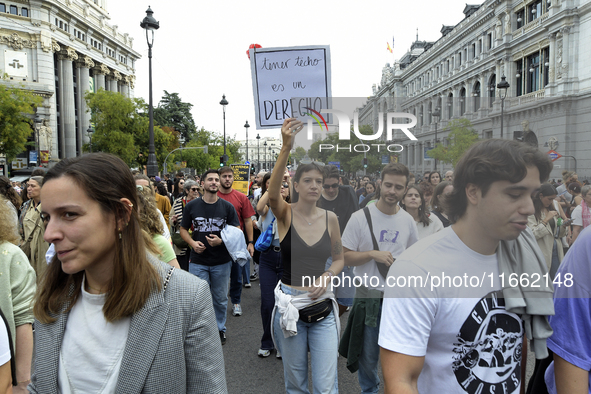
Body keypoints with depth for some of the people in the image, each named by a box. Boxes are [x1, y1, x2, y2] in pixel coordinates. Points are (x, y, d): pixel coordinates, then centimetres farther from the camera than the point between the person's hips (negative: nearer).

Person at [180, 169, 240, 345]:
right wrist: (192, 243, -12)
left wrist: (221, 240, -18)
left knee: (220, 298, 13)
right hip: (198, 261, 0)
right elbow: (183, 229, 7)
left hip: (222, 261, 1)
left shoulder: (227, 206, 0)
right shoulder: (191, 206, 0)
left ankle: (220, 329, 33)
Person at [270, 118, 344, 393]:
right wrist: (286, 147, -41)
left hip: (322, 305, 1)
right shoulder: (285, 214, -7)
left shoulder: (330, 218, 1)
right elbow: (273, 193, -30)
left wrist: (327, 275, -10)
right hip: (289, 303, -1)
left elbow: (339, 259, 12)